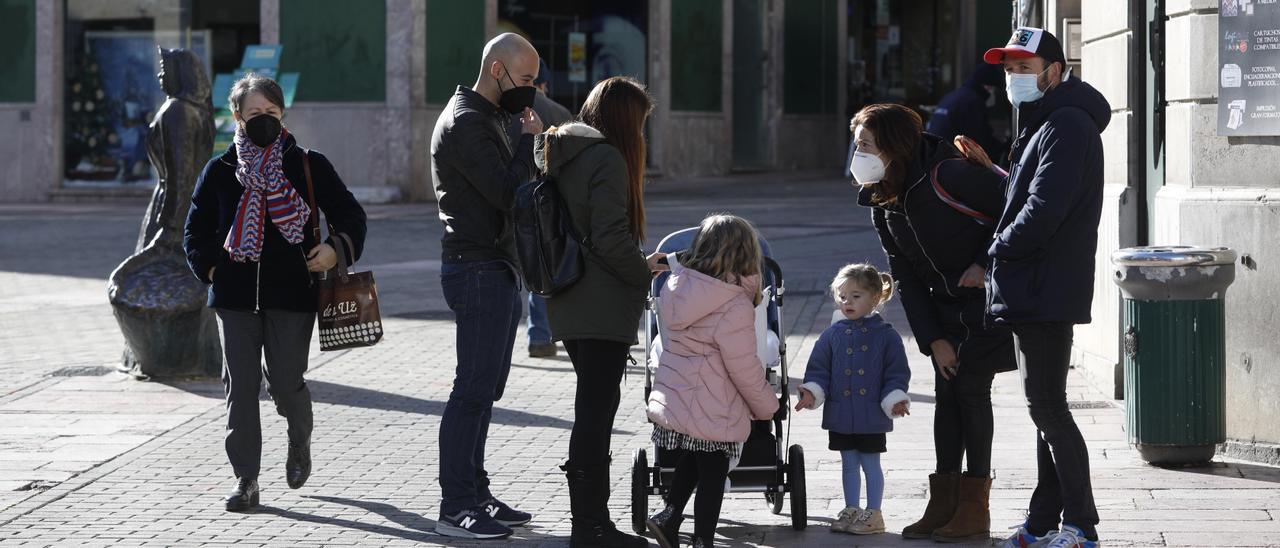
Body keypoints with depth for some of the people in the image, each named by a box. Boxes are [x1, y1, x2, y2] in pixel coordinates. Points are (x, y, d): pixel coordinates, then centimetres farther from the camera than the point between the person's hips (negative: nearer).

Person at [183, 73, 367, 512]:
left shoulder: (309, 166, 4)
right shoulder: (221, 170, 7)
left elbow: (350, 213, 8)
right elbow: (195, 230, 15)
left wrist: (336, 249, -10)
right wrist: (210, 266, -1)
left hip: (292, 293, -1)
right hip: (236, 295, 2)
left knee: (285, 381, -3)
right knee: (241, 387, -1)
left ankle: (300, 441, 31)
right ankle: (245, 479, 6)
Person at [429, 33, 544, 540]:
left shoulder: (489, 118, 18)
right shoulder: (466, 123, -15)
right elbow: (507, 192, -22)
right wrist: (529, 138, -11)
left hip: (495, 269, 11)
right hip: (478, 269, -11)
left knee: (485, 387, 13)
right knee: (474, 388, -10)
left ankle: (475, 494, 18)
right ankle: (455, 508, -9)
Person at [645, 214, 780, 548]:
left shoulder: (675, 286, 0)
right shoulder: (735, 307, -19)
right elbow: (744, 368, -14)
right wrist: (766, 406, 1)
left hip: (671, 395, 6)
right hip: (712, 409, -6)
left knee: (690, 462, 25)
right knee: (712, 474, 9)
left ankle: (669, 515, 16)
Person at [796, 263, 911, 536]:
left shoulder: (886, 336, -4)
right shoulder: (832, 335, 4)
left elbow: (896, 374, -3)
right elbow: (818, 370, 5)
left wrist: (896, 400, -17)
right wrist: (812, 392, -12)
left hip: (871, 416, -4)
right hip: (840, 416, 4)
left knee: (870, 463, 4)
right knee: (849, 465, 14)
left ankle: (873, 514, 13)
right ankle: (851, 511, 25)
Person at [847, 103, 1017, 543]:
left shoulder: (946, 177, -24)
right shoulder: (882, 205, 0)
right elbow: (907, 279, 3)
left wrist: (985, 264, -20)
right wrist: (933, 339, -4)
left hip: (987, 297, -7)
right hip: (944, 307, 7)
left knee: (971, 389, -9)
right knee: (946, 393, 5)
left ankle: (975, 511, -5)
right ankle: (943, 506, 9)